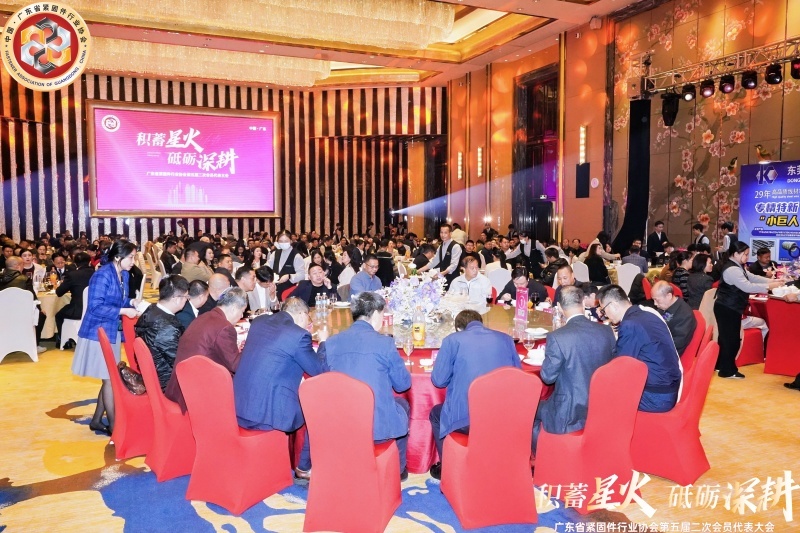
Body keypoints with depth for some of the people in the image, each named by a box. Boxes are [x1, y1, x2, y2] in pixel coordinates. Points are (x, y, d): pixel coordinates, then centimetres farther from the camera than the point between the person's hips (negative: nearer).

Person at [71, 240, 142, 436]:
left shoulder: (124, 274, 7)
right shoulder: (102, 275, -20)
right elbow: (95, 307, -23)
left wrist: (132, 302, -2)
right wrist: (124, 311, -24)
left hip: (112, 332, 9)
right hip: (99, 333, -9)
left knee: (110, 378, 13)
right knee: (110, 379, -3)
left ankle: (96, 420, 27)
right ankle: (113, 426, 8)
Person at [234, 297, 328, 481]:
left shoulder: (259, 321, 7)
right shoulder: (299, 335, -14)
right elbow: (319, 370, -2)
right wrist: (323, 342, 14)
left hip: (239, 407, 8)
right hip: (266, 412, -8)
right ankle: (305, 466, 24)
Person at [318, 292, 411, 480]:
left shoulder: (329, 343, -1)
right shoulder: (384, 343, -10)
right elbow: (403, 384, -1)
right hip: (379, 427, -3)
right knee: (402, 404, 29)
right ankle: (397, 469, 38)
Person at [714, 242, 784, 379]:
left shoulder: (737, 267, 14)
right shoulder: (732, 269, -22)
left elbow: (752, 278, 15)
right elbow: (748, 287, -26)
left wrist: (771, 280, 3)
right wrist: (768, 286, -20)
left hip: (730, 308, 11)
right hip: (727, 309, -11)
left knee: (727, 337, 17)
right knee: (731, 338, -4)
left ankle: (721, 364, 27)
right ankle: (728, 370, 4)